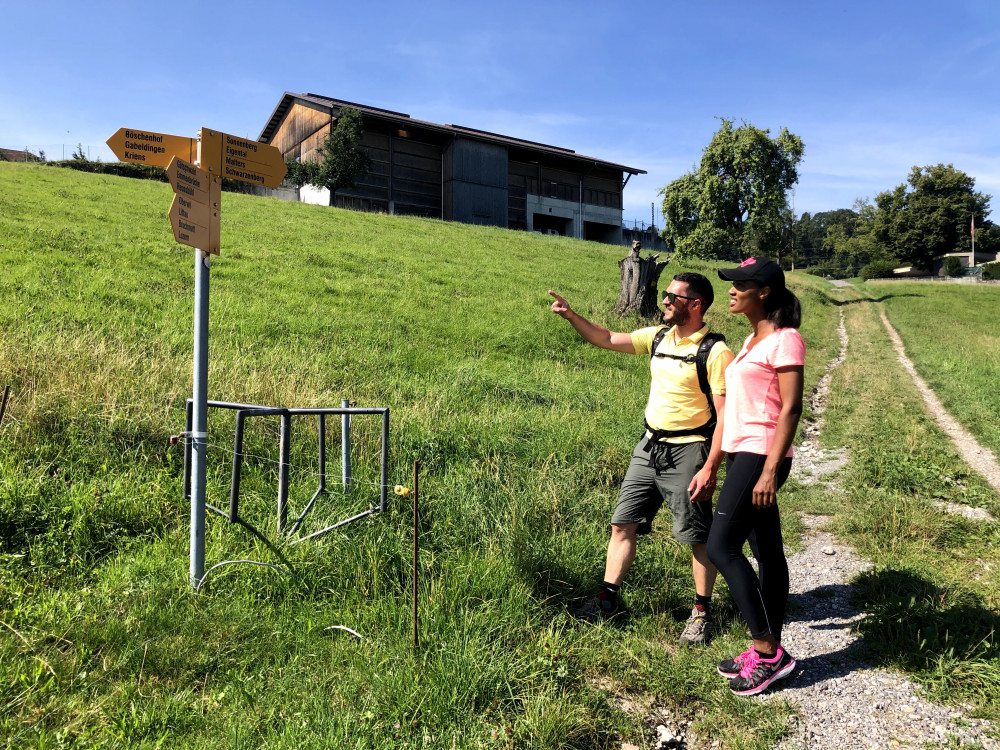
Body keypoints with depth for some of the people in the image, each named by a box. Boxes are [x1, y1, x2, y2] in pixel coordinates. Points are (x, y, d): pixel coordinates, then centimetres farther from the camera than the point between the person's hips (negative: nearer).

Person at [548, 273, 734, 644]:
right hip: (649, 446, 7)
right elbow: (607, 339, 12)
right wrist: (570, 314, 0)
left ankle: (702, 610, 24)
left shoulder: (715, 353, -14)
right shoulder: (658, 337, 6)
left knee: (699, 537, 5)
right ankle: (609, 598, 20)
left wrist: (710, 469, -20)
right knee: (623, 524, 9)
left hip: (687, 452, -7)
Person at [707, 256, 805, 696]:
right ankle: (768, 651, 22)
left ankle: (768, 651, 0)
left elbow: (791, 408, -16)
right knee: (767, 556, 13)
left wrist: (771, 469, -22)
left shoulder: (784, 340, -9)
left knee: (721, 547, -11)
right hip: (741, 454, 9)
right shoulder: (753, 341, 17)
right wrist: (713, 466, 17)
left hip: (760, 456, -9)